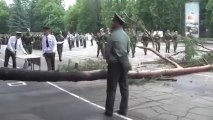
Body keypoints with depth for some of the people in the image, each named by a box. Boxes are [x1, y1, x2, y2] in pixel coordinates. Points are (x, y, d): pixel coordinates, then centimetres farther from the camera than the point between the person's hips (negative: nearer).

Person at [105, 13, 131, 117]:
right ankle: (123, 110, 15)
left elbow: (107, 51, -9)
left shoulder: (113, 35, -12)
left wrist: (108, 60, 8)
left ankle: (109, 111, 7)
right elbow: (128, 50, 11)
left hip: (114, 64, -6)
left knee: (111, 88, 1)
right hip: (124, 63, 6)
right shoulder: (126, 35, 7)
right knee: (124, 88, 9)